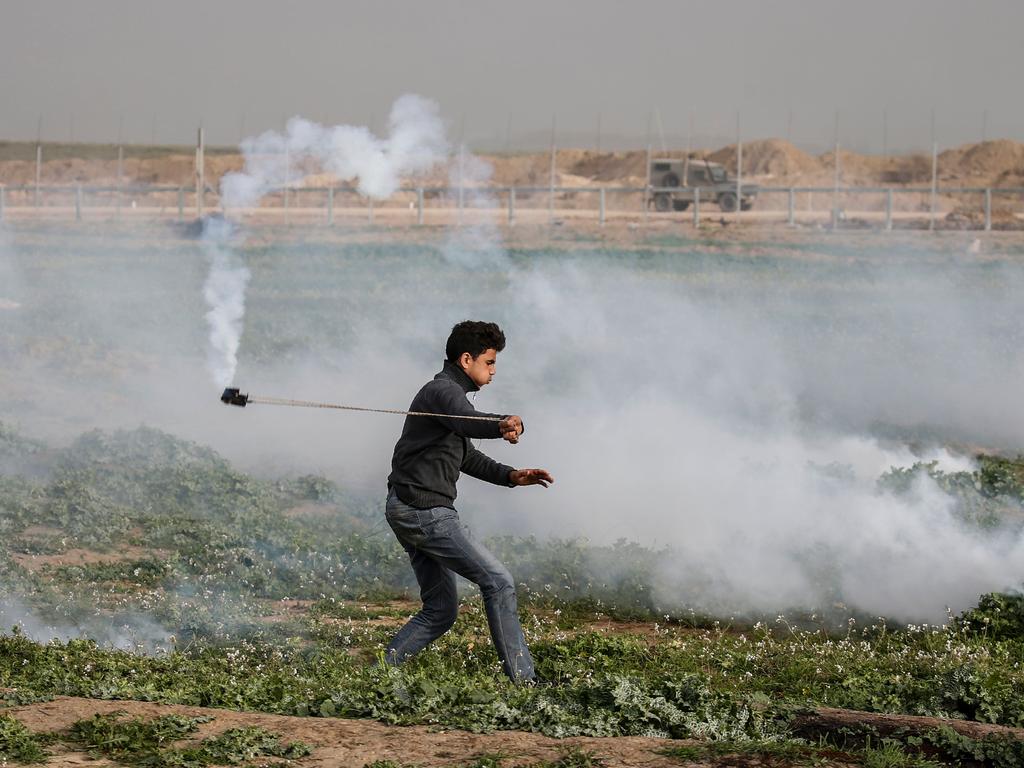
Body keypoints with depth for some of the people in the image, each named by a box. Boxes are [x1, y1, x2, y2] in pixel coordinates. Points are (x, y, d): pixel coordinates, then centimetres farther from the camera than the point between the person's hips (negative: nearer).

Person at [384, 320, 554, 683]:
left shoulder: (448, 393, 22)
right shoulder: (443, 391, -11)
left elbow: (467, 457, 31)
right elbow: (469, 422, -36)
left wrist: (511, 476, 19)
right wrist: (504, 425, -56)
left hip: (408, 511, 11)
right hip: (424, 508, -11)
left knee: (441, 610, 13)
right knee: (498, 582, -10)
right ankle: (522, 679, -11)